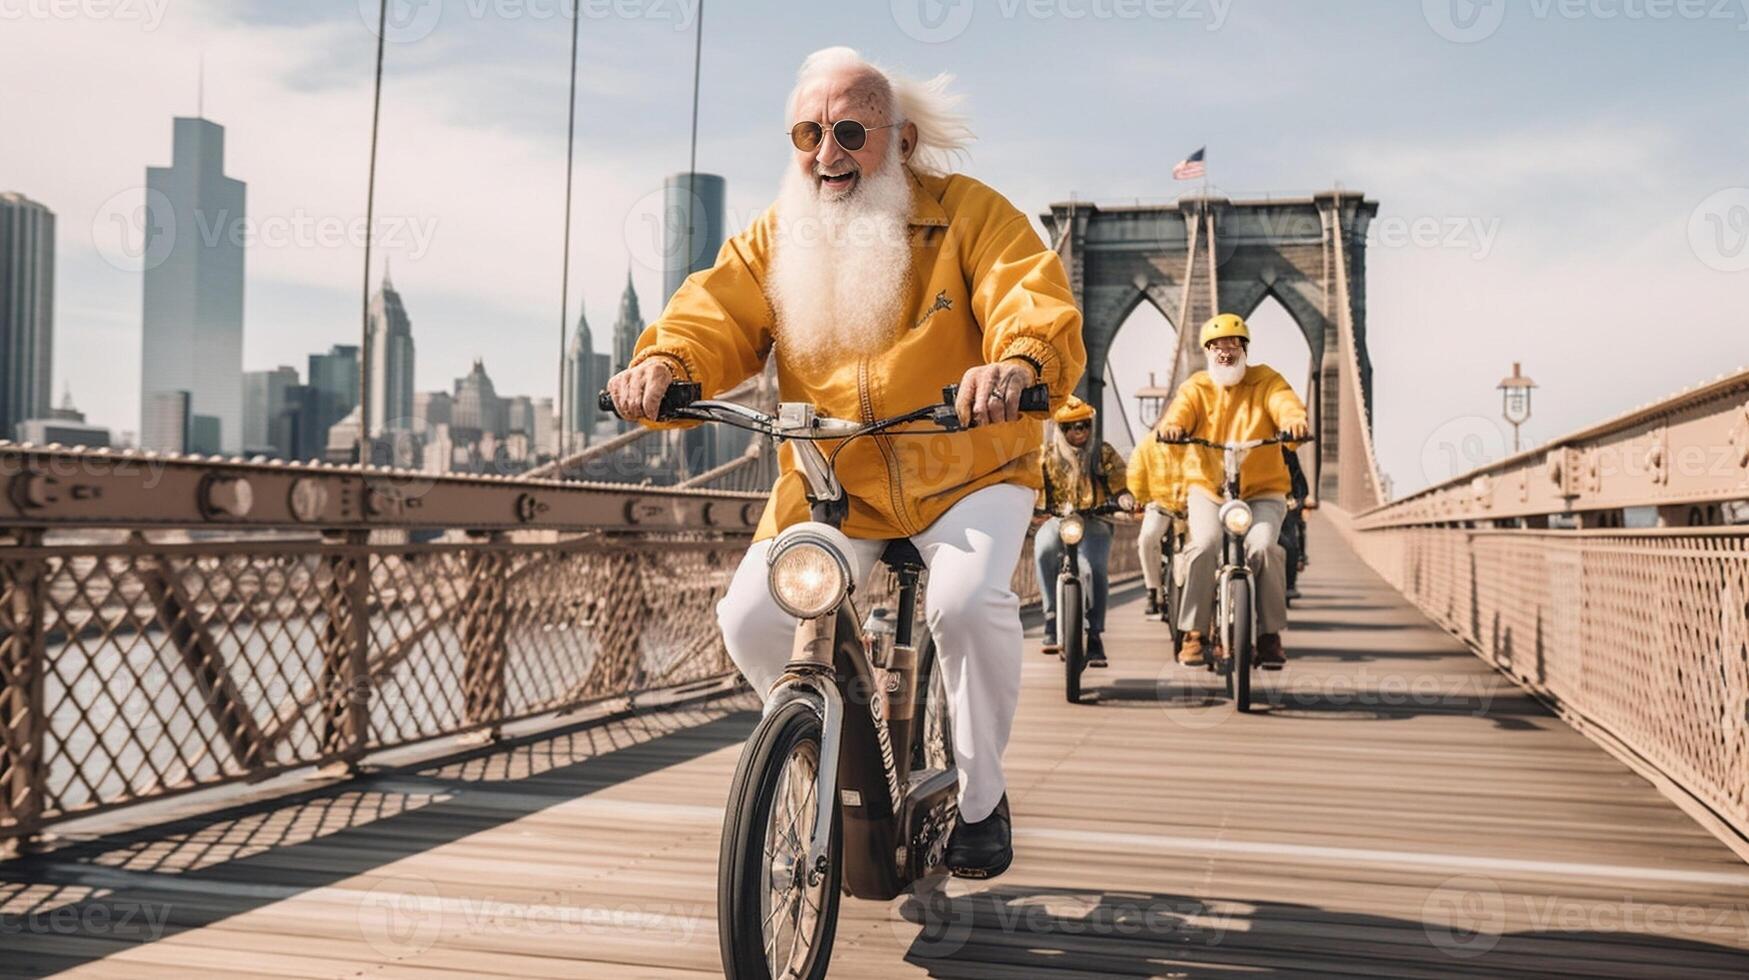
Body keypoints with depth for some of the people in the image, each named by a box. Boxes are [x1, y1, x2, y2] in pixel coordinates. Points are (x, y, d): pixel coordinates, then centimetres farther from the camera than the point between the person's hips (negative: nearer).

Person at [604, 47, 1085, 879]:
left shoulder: (970, 214, -3)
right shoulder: (775, 237, 9)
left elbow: (1035, 302, -19)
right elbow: (718, 311, -5)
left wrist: (1019, 362, -42)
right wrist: (664, 363, -28)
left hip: (965, 472, -3)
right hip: (830, 483, 4)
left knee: (969, 600, -30)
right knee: (750, 618, -13)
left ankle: (981, 795, -2)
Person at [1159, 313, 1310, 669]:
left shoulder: (1266, 381, 5)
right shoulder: (1196, 387, 8)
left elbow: (1286, 404, -15)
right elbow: (1181, 409, -12)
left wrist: (1296, 422, -40)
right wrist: (1171, 426, -37)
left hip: (1263, 491, 0)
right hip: (1208, 488, 1)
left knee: (1263, 546, -25)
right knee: (1203, 545, -25)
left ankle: (1270, 634, -8)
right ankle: (1193, 633, -12)